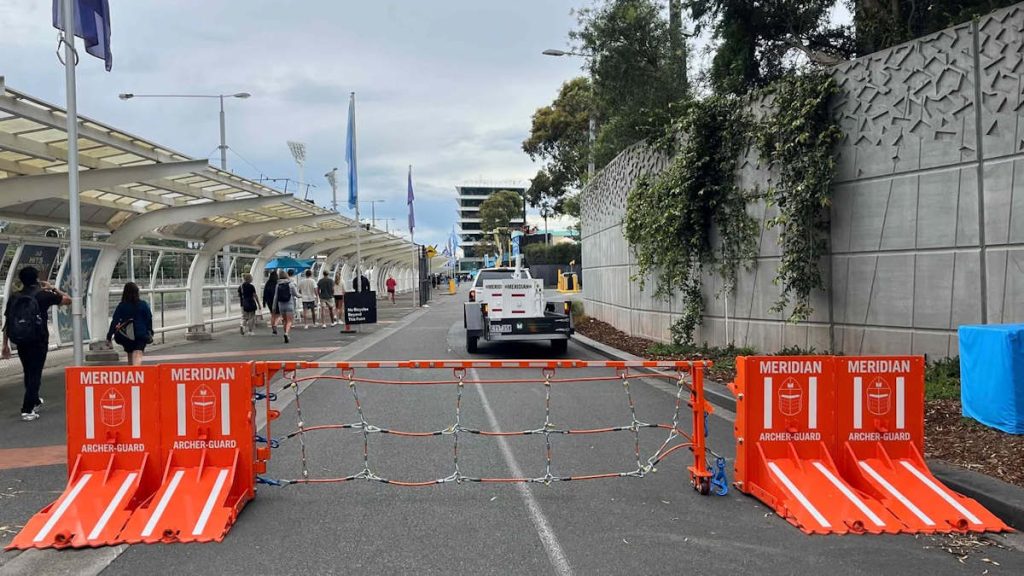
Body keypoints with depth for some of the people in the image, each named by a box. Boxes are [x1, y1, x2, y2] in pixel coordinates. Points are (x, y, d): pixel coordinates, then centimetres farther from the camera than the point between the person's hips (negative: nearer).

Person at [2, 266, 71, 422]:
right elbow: (67, 300, 5)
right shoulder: (43, 295, -7)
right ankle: (27, 410, -7)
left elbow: (7, 322, 3)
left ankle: (34, 401, 40)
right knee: (35, 374, 0)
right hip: (38, 341, -4)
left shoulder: (14, 297, 3)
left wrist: (5, 345, 10)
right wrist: (53, 288, 17)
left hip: (20, 341, 4)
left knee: (28, 373, 21)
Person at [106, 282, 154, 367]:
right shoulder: (144, 304, -2)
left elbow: (114, 322, -3)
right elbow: (149, 319, 4)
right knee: (138, 356, -11)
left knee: (130, 356, 18)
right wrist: (150, 333, 17)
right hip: (141, 335, -1)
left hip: (126, 337, 1)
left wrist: (109, 337, 3)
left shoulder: (121, 306, -3)